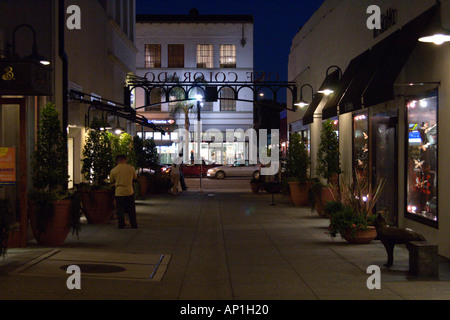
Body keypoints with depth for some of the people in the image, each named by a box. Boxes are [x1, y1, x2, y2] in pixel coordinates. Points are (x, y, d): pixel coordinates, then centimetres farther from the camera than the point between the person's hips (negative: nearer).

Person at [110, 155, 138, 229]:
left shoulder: (113, 170, -5)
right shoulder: (131, 168, -5)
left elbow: (111, 181, 7)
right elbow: (135, 177, 9)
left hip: (119, 192, -1)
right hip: (129, 191, 1)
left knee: (120, 210, 8)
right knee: (131, 209, 12)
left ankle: (121, 225, 9)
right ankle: (134, 224, 16)